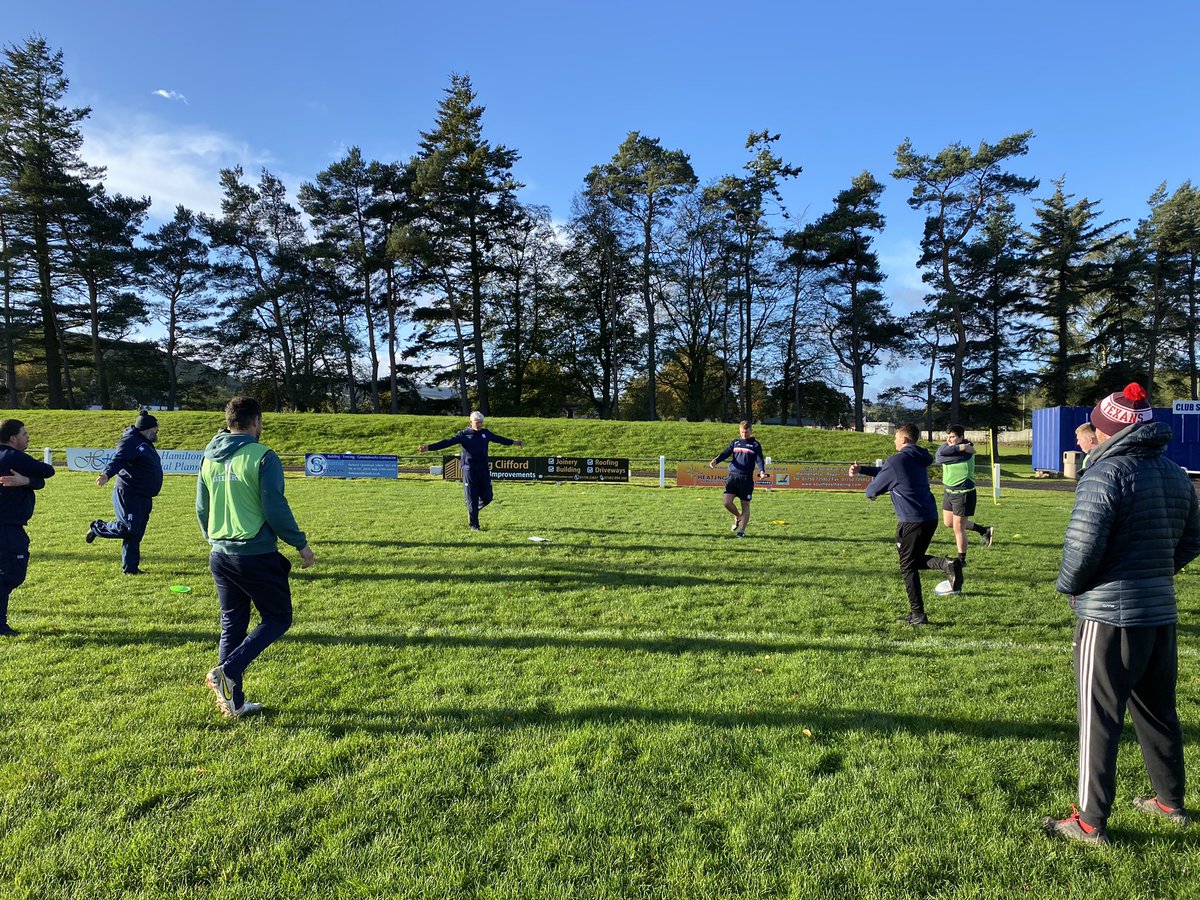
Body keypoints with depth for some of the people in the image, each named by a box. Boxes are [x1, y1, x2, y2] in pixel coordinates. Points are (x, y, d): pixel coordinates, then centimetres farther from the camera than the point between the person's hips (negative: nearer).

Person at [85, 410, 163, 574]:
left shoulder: (145, 444, 20)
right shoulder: (130, 442, -11)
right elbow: (118, 459, -27)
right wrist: (107, 474, -43)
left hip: (143, 498, 10)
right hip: (128, 494, -9)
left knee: (136, 534, 10)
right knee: (128, 528, -14)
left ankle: (131, 568, 14)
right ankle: (97, 528, 11)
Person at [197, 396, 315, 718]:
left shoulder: (209, 458, 8)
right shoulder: (262, 457, -14)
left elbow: (202, 509, 15)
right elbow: (276, 509, -16)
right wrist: (301, 544, -5)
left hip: (220, 556, 7)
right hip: (256, 556, -7)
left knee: (232, 625, 16)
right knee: (278, 619, 9)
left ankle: (233, 702, 20)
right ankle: (227, 671, -6)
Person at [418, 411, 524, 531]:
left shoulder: (486, 433, 10)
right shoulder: (464, 434, -3)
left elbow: (499, 439, 25)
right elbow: (448, 442, -12)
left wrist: (515, 442, 38)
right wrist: (429, 447, -23)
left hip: (484, 470, 4)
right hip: (469, 471, -4)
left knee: (487, 497, 4)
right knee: (472, 499, 0)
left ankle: (472, 510, 32)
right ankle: (474, 525, 11)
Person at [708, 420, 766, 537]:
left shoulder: (755, 445, 7)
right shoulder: (735, 443, 14)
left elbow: (759, 460, -2)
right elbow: (725, 453, 4)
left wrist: (762, 471, -22)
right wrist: (716, 460, -17)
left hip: (747, 479, -2)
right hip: (732, 476, 2)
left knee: (745, 505, 2)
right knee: (726, 501, -12)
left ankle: (741, 530, 13)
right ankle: (738, 517, 18)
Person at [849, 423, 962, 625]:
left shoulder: (896, 460, -11)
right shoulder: (919, 459, 15)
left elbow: (875, 488, 0)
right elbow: (886, 471, 26)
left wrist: (869, 492, 23)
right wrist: (861, 469, 26)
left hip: (911, 521, -8)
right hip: (930, 517, 8)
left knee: (908, 567, 3)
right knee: (915, 560, 20)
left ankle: (918, 615, 5)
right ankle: (947, 564, -8)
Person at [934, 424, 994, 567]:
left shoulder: (967, 451, -21)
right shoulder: (947, 446, 3)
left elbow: (940, 459, -26)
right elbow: (939, 454, -16)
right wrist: (958, 448, -21)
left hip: (963, 493, -9)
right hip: (949, 491, 9)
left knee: (958, 528, -1)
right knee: (948, 523, 21)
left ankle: (962, 560, 16)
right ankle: (984, 531, 36)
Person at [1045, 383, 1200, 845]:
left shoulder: (1106, 473, -17)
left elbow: (1082, 545, -22)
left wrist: (1069, 584, -4)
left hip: (1111, 616, -8)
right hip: (1162, 614, 8)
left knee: (1098, 720, 0)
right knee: (1158, 712, 22)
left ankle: (1090, 821, 8)